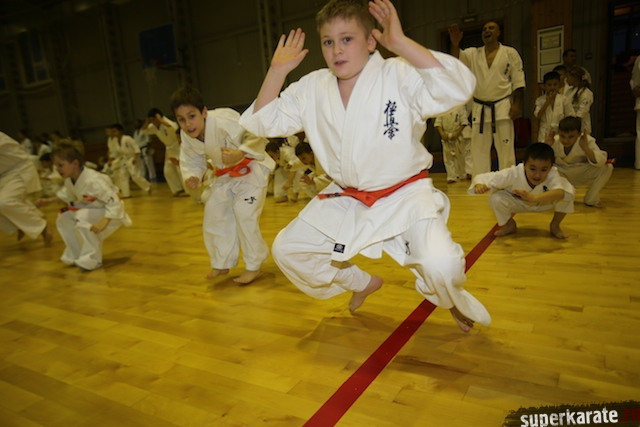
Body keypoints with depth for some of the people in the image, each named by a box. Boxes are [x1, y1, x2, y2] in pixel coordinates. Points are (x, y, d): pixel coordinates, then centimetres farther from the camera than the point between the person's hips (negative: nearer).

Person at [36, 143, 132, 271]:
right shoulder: (69, 180, -5)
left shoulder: (93, 180, -32)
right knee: (64, 218, 5)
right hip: (91, 210, 9)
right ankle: (76, 255, 19)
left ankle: (93, 259, -15)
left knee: (82, 219, -30)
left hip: (111, 213, -9)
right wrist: (49, 201, 7)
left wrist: (103, 223, -42)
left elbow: (114, 202, -34)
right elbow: (65, 195, 20)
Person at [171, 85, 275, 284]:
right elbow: (191, 161, 2)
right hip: (225, 176, 8)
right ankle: (221, 264, 28)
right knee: (214, 216, 9)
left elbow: (257, 135, -32)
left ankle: (253, 266, 3)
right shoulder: (187, 136, -11)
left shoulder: (224, 120, -33)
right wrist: (192, 177, -19)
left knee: (244, 215, -16)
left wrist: (239, 153, -47)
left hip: (250, 170, -7)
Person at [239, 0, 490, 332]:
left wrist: (401, 43, -32)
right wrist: (277, 70, -9)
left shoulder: (399, 75, -15)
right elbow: (263, 122, 1)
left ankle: (453, 300, 16)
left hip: (404, 194, -5)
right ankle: (361, 283, 33)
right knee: (286, 251, 8)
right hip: (346, 200, 5)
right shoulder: (311, 89, -1)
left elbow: (459, 89, -31)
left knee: (441, 265, -29)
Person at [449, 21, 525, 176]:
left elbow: (518, 81, 0)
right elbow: (456, 58, -10)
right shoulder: (473, 54, 9)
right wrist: (455, 44, -30)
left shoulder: (510, 53, 2)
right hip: (480, 109, 3)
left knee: (506, 148, 0)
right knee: (479, 149, 6)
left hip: (502, 107, -2)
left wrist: (517, 104, -9)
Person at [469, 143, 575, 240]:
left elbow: (560, 192, -57)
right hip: (520, 203, 0)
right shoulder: (514, 173, -38)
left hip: (544, 201, 0)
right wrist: (480, 185, -64)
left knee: (568, 191, -29)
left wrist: (533, 197, -72)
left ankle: (555, 225, 0)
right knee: (496, 199, -31)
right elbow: (482, 177, -39)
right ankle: (509, 224, 5)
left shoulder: (552, 173, -38)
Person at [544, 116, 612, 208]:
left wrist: (585, 148, -42)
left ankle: (591, 199, -4)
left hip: (582, 175, 0)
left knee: (607, 167, -25)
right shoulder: (554, 142, -20)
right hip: (561, 176, 0)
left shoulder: (587, 141, -21)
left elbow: (601, 162, -30)